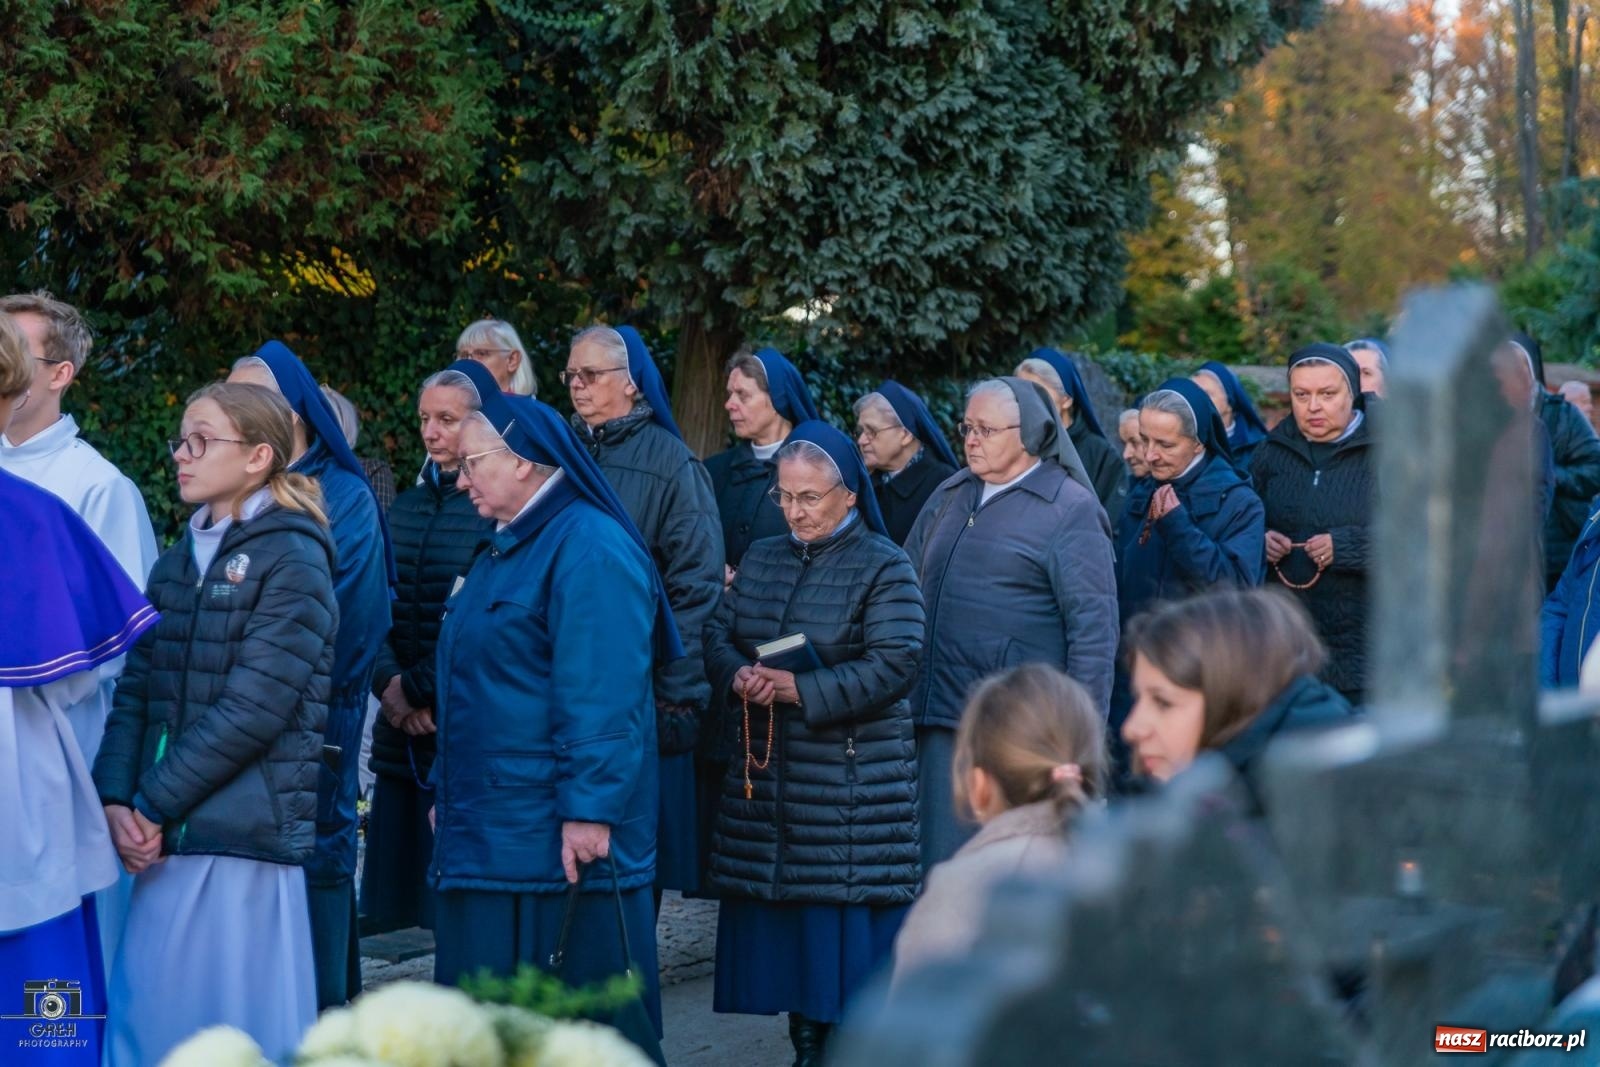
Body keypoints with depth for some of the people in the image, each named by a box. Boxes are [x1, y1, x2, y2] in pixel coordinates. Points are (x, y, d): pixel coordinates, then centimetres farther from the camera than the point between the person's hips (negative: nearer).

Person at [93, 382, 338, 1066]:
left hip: (245, 832, -7)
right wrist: (115, 798, -5)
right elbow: (135, 689, 11)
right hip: (163, 841, 7)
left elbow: (255, 708, -13)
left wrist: (152, 805, -12)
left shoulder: (291, 560, -6)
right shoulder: (178, 564, 17)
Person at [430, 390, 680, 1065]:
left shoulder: (590, 548, -15)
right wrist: (447, 793, 24)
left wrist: (589, 812, -26)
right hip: (489, 832, 10)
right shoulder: (507, 549, 17)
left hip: (556, 840, -10)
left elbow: (602, 695, -22)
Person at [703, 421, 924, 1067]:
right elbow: (719, 637, 11)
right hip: (766, 772, 6)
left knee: (846, 922, -5)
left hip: (853, 781, -6)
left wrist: (801, 690, -20)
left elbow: (894, 665, -14)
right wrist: (740, 678, -12)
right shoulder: (762, 558, 14)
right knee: (780, 915, 8)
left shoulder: (883, 566, -5)